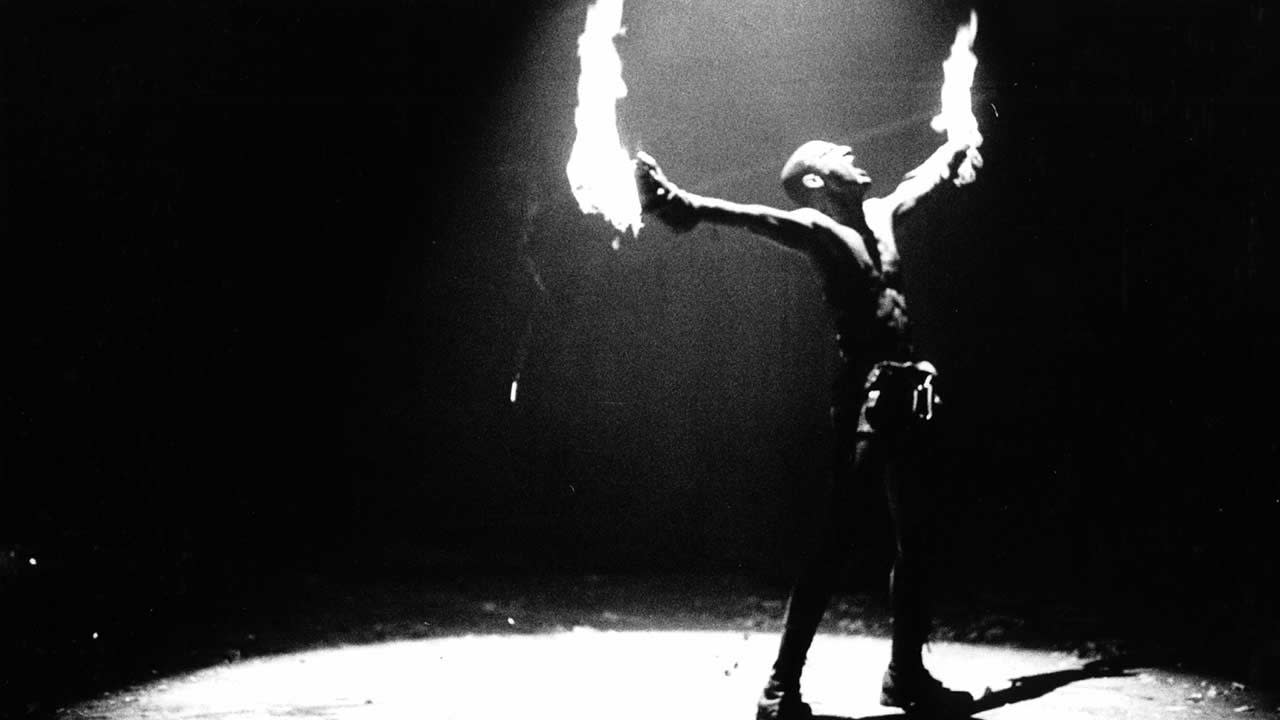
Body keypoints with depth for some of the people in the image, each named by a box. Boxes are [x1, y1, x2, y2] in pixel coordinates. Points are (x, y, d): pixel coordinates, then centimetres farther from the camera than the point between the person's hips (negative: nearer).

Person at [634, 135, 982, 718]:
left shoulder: (877, 214, 16)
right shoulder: (816, 228, -6)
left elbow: (922, 183, 37)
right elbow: (760, 218, -26)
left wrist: (957, 150, 57)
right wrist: (686, 205, -45)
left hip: (906, 397, 8)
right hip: (862, 397, -8)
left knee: (914, 541, 13)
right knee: (833, 542, -11)